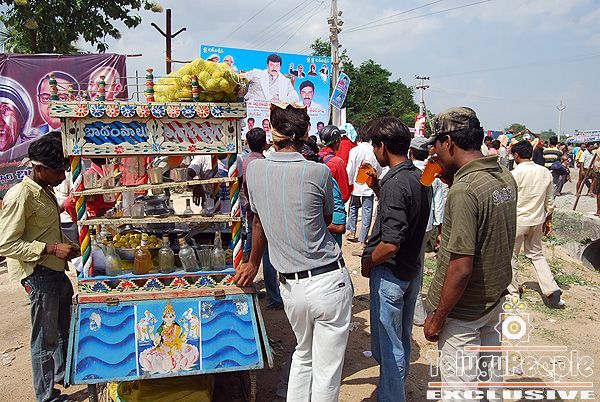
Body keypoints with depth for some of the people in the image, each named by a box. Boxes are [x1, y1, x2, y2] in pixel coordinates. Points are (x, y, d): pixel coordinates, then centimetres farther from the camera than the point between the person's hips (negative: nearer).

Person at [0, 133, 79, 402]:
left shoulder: (46, 192, 12)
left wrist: (73, 248, 13)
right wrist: (51, 248, -27)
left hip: (56, 271, 10)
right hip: (38, 274, -10)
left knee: (66, 325, 23)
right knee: (46, 337, 1)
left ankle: (64, 372, 44)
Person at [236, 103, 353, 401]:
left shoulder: (254, 169, -2)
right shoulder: (319, 172, -13)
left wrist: (253, 264, 27)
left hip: (290, 286, 4)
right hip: (329, 281, -4)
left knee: (303, 356, 26)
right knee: (327, 370, 10)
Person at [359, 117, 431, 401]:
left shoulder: (395, 183, -25)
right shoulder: (419, 177, 3)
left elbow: (391, 244, -29)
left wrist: (367, 263, -12)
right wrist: (376, 187, 7)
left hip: (390, 273, -9)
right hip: (412, 269, 9)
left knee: (388, 344, 7)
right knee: (402, 339, 25)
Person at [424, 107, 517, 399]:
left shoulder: (463, 191, -27)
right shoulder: (506, 177, 0)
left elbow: (461, 269, -27)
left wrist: (437, 318, -15)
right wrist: (451, 179, 7)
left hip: (464, 309, -8)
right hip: (496, 298, 8)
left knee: (460, 387, 9)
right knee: (489, 372, 24)